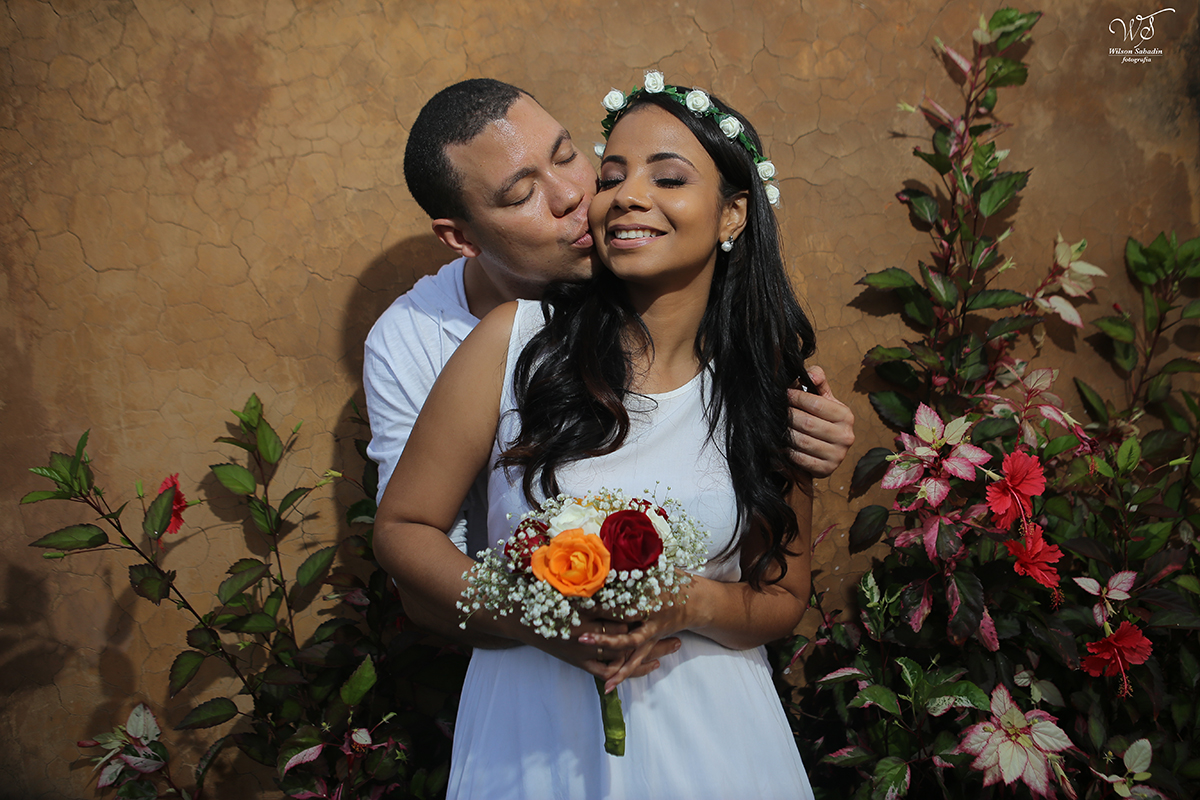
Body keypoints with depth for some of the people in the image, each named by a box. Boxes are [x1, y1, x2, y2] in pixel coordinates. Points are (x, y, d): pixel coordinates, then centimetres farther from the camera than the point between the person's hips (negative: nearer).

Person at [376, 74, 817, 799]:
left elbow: (784, 598, 0)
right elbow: (403, 527, -6)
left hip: (704, 731, 1)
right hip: (535, 722, -1)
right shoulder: (517, 339, -13)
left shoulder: (774, 377, -7)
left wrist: (691, 605, -20)